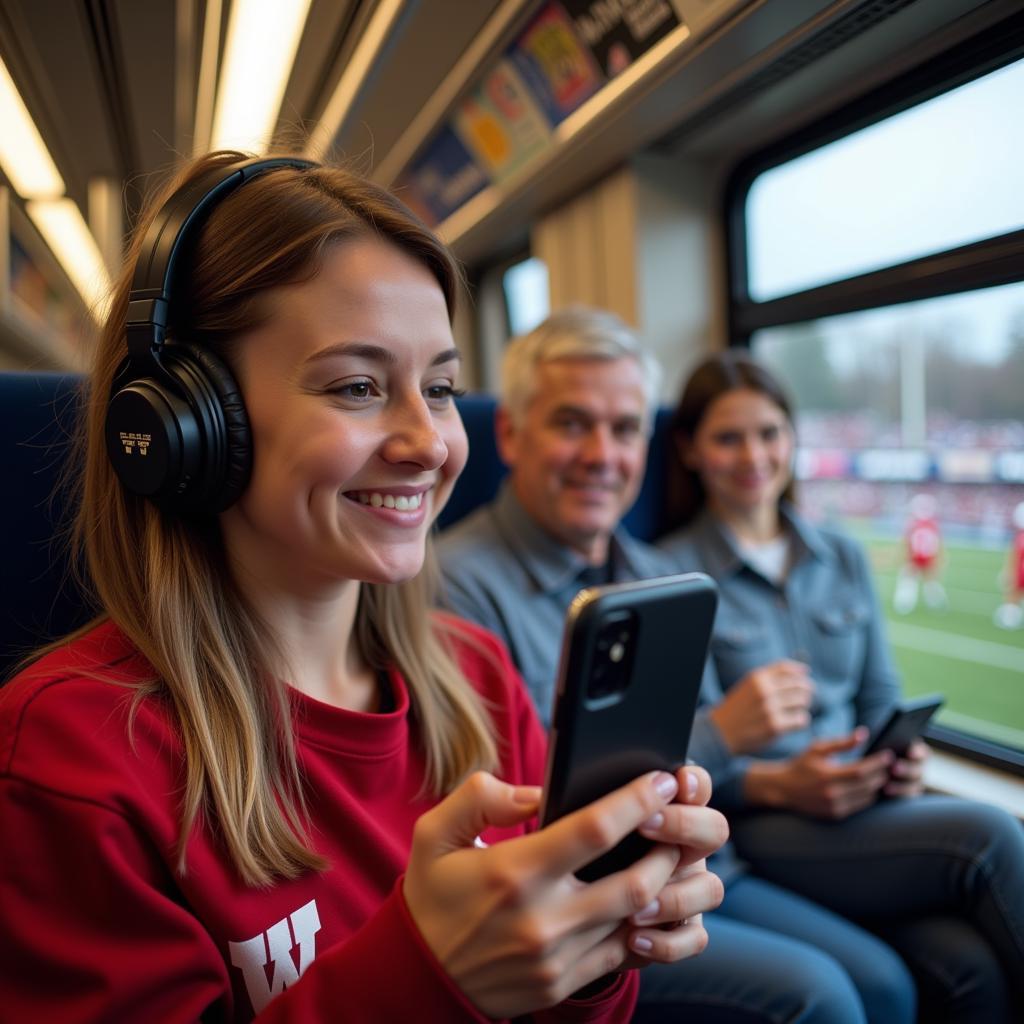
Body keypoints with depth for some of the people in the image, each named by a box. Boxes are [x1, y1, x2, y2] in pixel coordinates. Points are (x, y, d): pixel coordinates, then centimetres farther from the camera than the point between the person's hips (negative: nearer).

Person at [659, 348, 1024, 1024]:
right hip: (749, 825, -4)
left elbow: (881, 702, 16)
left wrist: (902, 762, -5)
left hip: (864, 808, 5)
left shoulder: (845, 559, 17)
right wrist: (779, 785, -23)